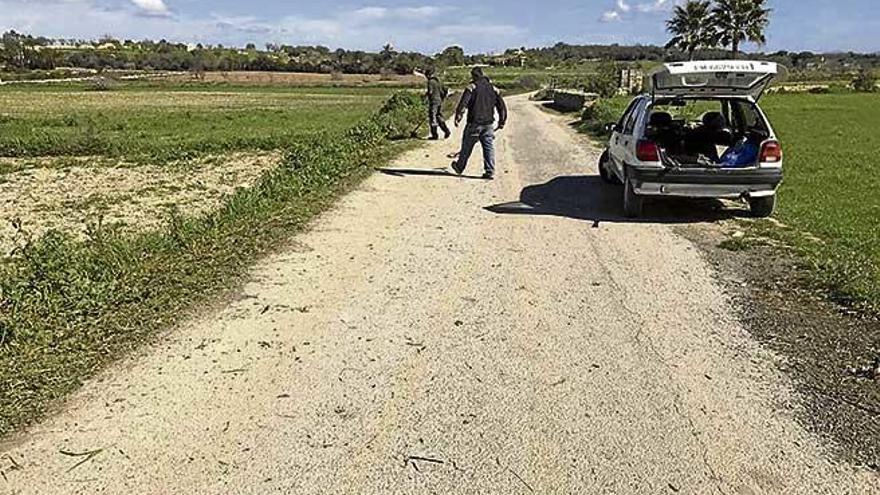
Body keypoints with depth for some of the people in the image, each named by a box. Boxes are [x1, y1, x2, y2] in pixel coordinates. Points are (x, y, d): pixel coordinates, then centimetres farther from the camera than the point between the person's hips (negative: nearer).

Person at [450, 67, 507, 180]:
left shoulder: (472, 87, -5)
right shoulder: (493, 89, 10)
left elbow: (463, 104, -16)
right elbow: (502, 106, 12)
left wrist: (458, 117, -13)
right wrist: (502, 122, 20)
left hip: (474, 124, -3)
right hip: (488, 124, 4)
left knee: (466, 147, 10)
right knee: (489, 147, 5)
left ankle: (459, 167, 25)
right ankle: (490, 172, 0)